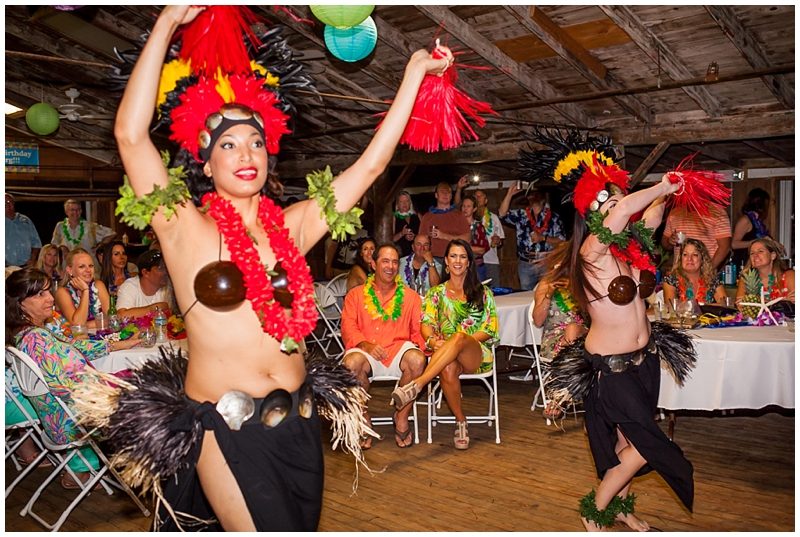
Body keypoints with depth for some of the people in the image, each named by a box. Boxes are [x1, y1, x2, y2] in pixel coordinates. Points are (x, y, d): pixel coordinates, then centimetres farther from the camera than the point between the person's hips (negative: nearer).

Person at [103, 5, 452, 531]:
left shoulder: (293, 225, 2)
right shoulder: (186, 229, -7)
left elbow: (372, 162, 2)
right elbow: (131, 135, -18)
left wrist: (415, 72, 3)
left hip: (298, 420, 4)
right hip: (226, 427, -4)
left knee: (302, 524, 19)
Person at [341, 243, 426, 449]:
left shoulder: (410, 297, 19)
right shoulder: (356, 295, 15)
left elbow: (418, 330, 10)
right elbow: (348, 328, 3)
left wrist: (416, 344, -13)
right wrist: (367, 345, -16)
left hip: (399, 350, 1)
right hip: (366, 352, -1)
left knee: (417, 359, -33)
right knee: (352, 362, -35)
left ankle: (401, 417, -8)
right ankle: (363, 420, -11)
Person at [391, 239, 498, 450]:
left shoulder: (482, 292, 14)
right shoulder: (436, 293, 17)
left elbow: (490, 330, 6)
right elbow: (426, 324, 3)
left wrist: (463, 340, -11)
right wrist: (432, 340, -20)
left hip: (478, 354, -1)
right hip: (445, 356, 1)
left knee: (458, 338, -38)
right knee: (448, 369, -38)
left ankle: (415, 386, -48)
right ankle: (461, 421, -16)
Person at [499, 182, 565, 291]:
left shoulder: (553, 217, 4)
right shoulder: (520, 215, 10)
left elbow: (561, 242, -1)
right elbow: (502, 214, -4)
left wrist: (543, 238, -15)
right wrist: (510, 194, -10)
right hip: (525, 265, 1)